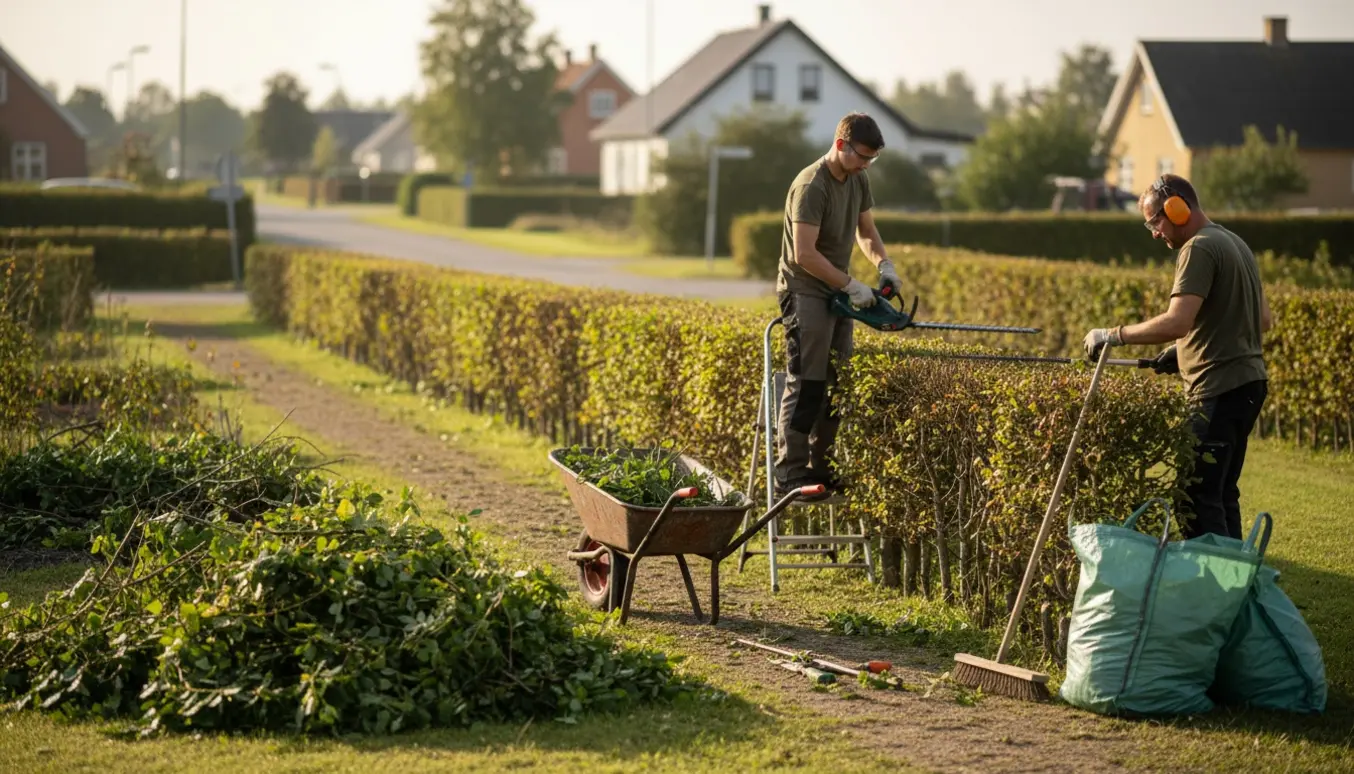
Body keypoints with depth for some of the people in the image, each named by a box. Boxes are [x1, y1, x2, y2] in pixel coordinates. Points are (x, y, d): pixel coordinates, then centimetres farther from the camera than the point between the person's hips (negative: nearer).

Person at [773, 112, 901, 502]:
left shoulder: (858, 180, 8)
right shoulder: (811, 186, -20)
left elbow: (865, 230, 20)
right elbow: (805, 254, -24)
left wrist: (883, 264, 1)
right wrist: (850, 285, -19)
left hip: (836, 294, 9)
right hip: (805, 293, -9)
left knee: (837, 383, 9)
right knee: (806, 384, -11)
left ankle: (823, 469, 16)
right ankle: (790, 474, -9)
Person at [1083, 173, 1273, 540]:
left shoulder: (1199, 248, -13)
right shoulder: (1235, 243, 17)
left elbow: (1176, 322, -25)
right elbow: (1265, 319, 22)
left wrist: (1113, 335, -17)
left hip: (1219, 390, -10)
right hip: (1249, 382, 10)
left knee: (1199, 499, -10)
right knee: (1223, 495, 16)